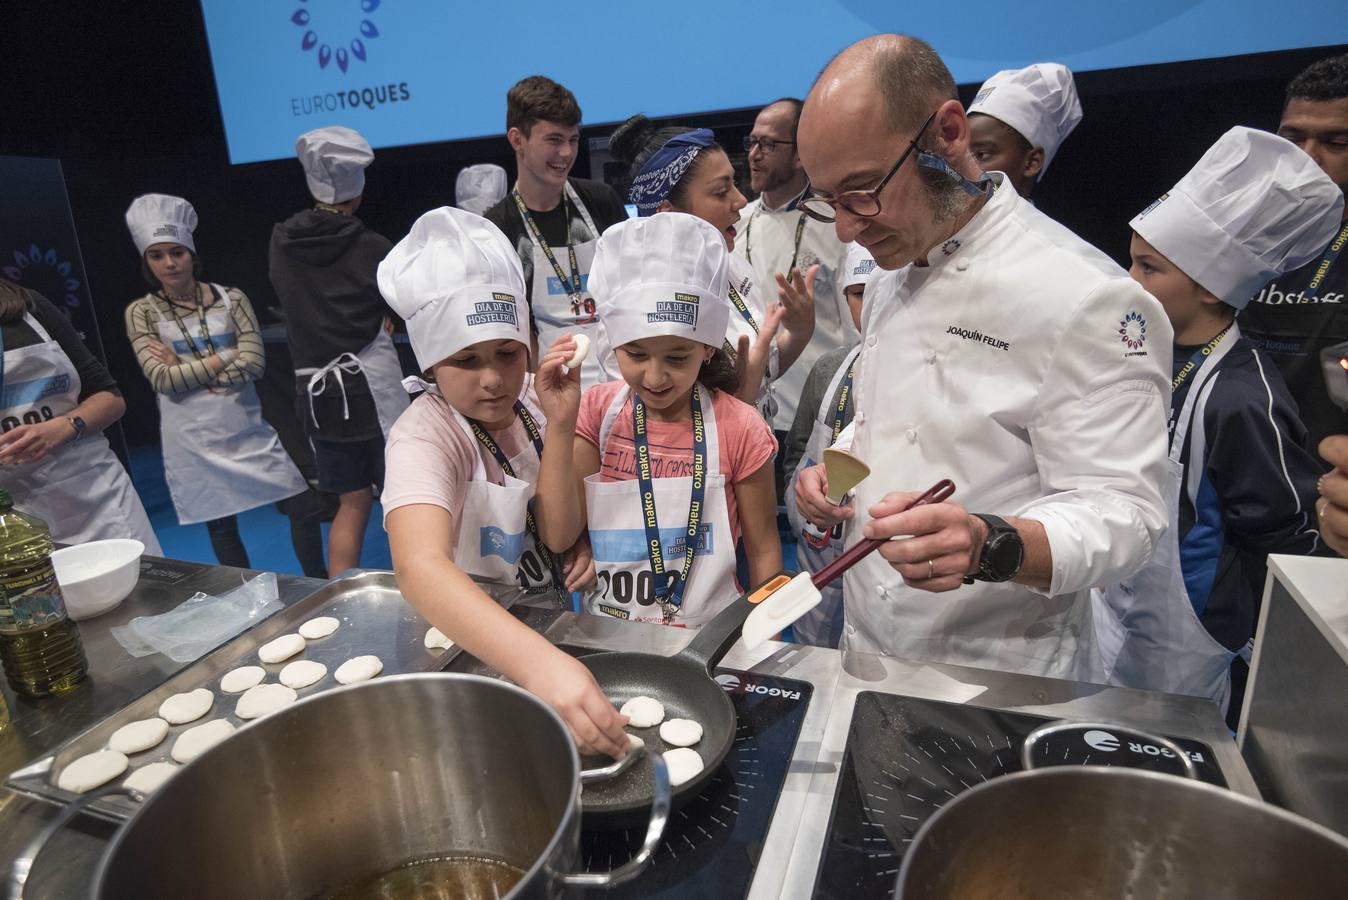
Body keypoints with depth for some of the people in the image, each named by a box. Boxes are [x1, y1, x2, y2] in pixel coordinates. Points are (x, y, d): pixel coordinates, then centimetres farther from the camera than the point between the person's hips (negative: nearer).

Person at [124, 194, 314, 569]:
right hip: (193, 441, 0)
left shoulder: (231, 298, 0)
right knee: (220, 526, 11)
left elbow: (253, 364, -11)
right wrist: (226, 356, -12)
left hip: (247, 429, 1)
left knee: (303, 503, 2)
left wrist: (186, 371, -13)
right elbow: (163, 379, -13)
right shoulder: (141, 312, -1)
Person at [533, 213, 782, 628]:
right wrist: (560, 424, -17)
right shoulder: (598, 411, -3)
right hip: (607, 635, 1)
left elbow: (763, 552, 1)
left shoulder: (738, 428, -9)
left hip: (707, 636, 0)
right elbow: (558, 536, -10)